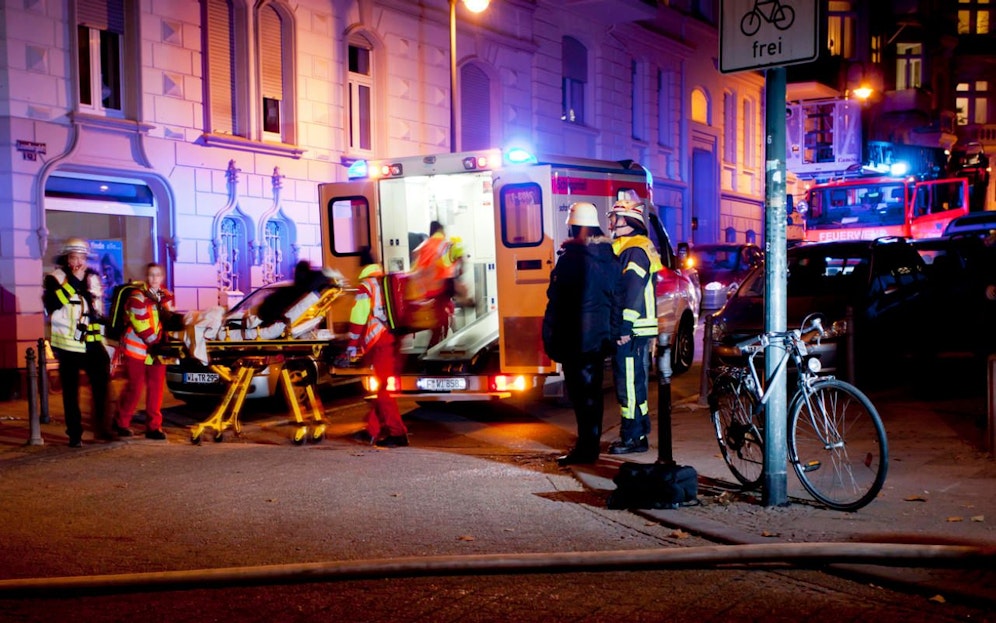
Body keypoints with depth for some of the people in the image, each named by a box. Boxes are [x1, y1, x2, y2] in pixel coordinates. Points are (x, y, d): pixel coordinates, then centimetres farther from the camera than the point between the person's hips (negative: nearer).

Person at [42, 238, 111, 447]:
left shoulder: (92, 278, 14)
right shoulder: (55, 278, -2)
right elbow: (53, 303, -21)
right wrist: (73, 281, -21)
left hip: (92, 342, 4)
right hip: (68, 344, -4)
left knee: (102, 385, 0)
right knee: (71, 391, 1)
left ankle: (101, 427, 11)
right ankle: (74, 434, 8)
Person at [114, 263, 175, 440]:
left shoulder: (165, 296, 9)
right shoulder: (138, 297, -12)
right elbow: (141, 326, -17)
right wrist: (156, 343, -19)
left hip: (157, 349, 6)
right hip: (137, 349, -6)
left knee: (156, 388, 2)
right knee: (135, 387, -3)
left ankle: (154, 426, 8)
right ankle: (121, 422, 15)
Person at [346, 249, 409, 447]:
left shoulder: (366, 288, -2)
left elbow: (358, 319, -8)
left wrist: (352, 347, -4)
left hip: (380, 342, -7)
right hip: (395, 340, 7)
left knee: (383, 389, -5)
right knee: (383, 387, 14)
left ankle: (397, 433, -10)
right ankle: (373, 430, 22)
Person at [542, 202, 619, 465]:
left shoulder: (571, 259, -14)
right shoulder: (610, 259, 7)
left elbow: (556, 302, -13)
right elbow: (615, 299, 11)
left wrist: (550, 337, -7)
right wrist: (612, 333, 17)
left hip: (574, 338, -7)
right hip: (600, 336, 7)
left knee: (580, 391, -3)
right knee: (593, 389, 15)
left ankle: (586, 447, -2)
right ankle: (591, 443, 24)